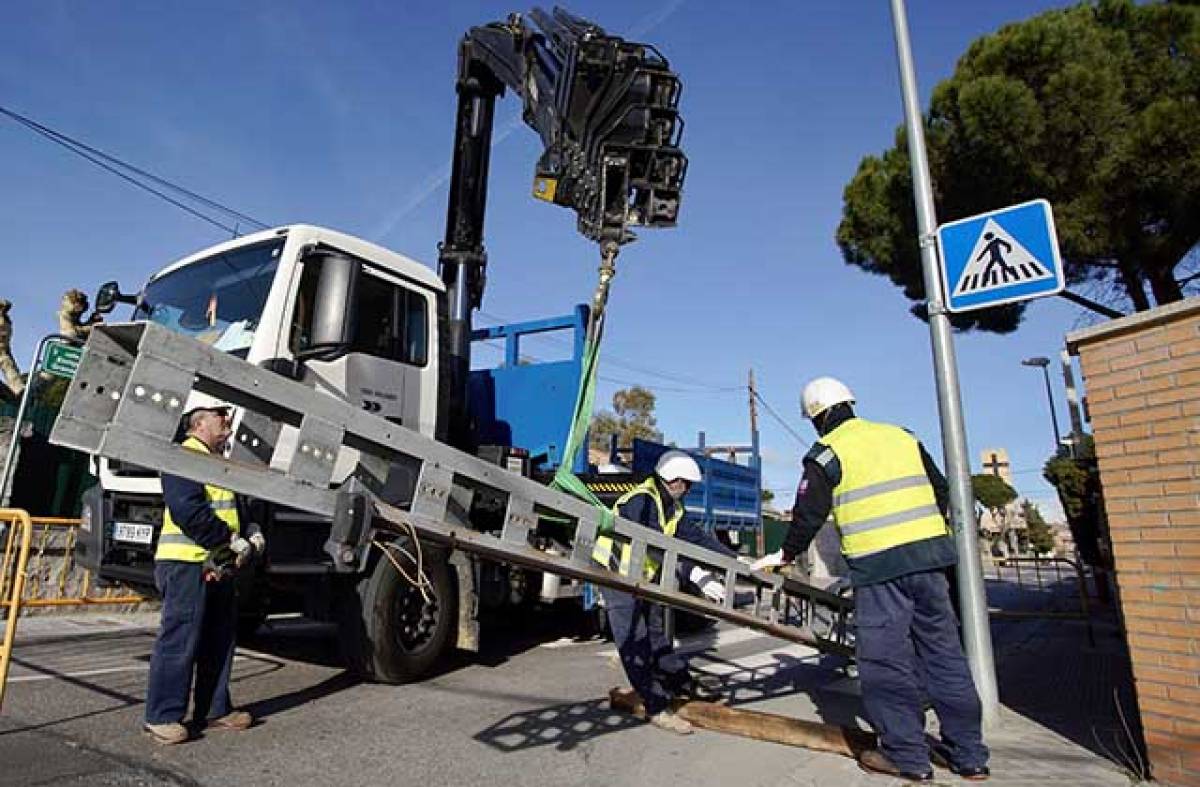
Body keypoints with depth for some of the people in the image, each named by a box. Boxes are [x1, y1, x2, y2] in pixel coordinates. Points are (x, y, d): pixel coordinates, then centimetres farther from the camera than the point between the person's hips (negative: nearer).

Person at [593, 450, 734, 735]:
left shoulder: (672, 507, 4)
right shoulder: (641, 500, -26)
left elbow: (694, 536, 2)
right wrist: (695, 574, -45)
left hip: (642, 578, 9)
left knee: (656, 632, 19)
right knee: (634, 643, -8)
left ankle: (681, 683, 32)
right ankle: (657, 707, -3)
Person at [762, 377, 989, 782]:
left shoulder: (826, 453, -1)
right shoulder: (902, 436, 16)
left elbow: (809, 514, -1)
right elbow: (941, 491, 21)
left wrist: (787, 553, 14)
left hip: (879, 565, -6)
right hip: (930, 553, 7)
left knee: (886, 659, 4)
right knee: (943, 650, 13)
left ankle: (907, 755, 11)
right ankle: (969, 753, 22)